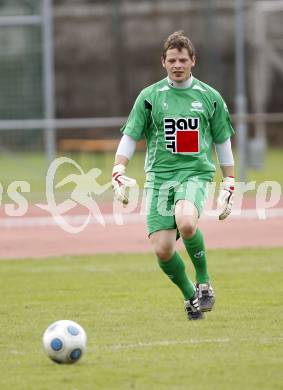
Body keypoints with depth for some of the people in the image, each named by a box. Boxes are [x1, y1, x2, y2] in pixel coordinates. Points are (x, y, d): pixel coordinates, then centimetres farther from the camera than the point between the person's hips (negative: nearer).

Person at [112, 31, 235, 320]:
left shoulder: (210, 97, 9)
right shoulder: (149, 96, 7)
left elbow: (223, 144, 16)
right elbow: (130, 137, 8)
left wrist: (228, 185, 14)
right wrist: (118, 173, -6)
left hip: (195, 173, -2)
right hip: (159, 176, 2)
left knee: (186, 223, -33)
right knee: (162, 249, -9)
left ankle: (203, 281, -9)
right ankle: (189, 295, 18)